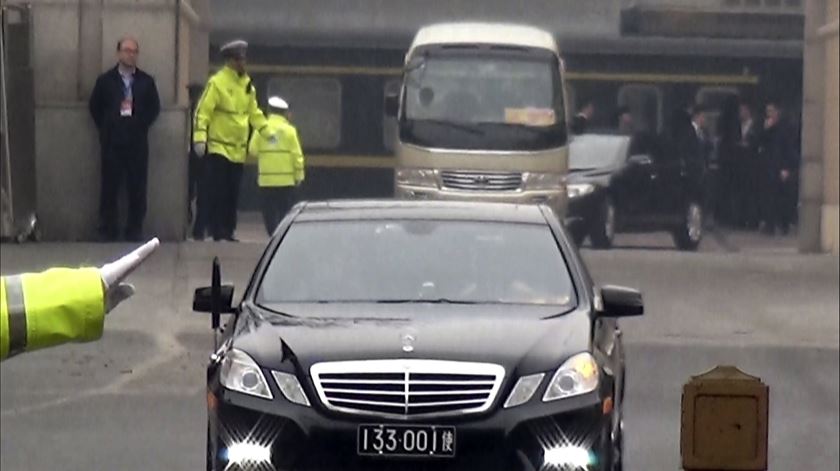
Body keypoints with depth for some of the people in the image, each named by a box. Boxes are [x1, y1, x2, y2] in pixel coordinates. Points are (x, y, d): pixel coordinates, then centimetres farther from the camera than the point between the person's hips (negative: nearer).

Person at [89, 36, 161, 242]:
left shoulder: (146, 81, 6)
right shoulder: (105, 80, 4)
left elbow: (154, 108, 10)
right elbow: (95, 107, 9)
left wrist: (141, 125, 2)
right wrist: (106, 128, 4)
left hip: (137, 142, 1)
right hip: (112, 142, -1)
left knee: (137, 188, 1)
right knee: (110, 188, 0)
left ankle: (135, 231, 8)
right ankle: (107, 232, 5)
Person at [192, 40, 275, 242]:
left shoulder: (247, 85, 11)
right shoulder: (217, 82, -11)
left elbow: (254, 113, 21)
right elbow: (203, 111, -14)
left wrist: (267, 132, 13)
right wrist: (200, 138, -22)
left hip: (238, 150, 7)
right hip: (218, 147, -7)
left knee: (233, 195, 9)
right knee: (218, 193, -8)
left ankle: (228, 232, 14)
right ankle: (218, 233, -7)